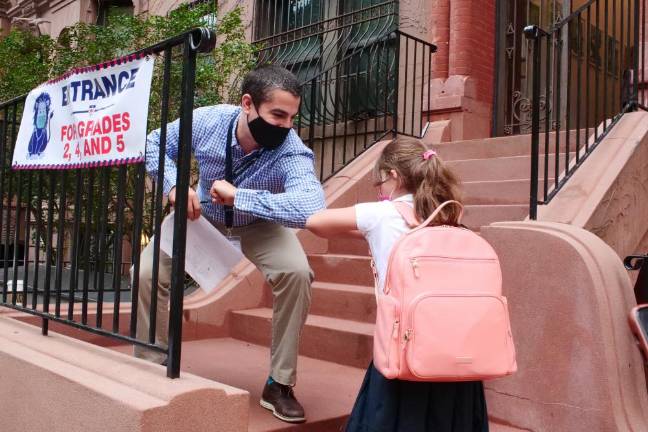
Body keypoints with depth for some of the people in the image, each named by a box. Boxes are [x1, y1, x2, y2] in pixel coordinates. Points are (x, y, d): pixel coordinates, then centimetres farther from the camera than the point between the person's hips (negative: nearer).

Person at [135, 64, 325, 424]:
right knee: (147, 273, -11)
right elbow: (155, 143, -11)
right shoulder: (207, 121, -29)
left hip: (258, 225, -2)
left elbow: (310, 207, -57)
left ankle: (280, 384, -10)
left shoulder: (291, 152, -38)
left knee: (296, 273, -27)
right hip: (201, 216, 2)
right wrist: (173, 184, -30)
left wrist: (237, 196, -53)